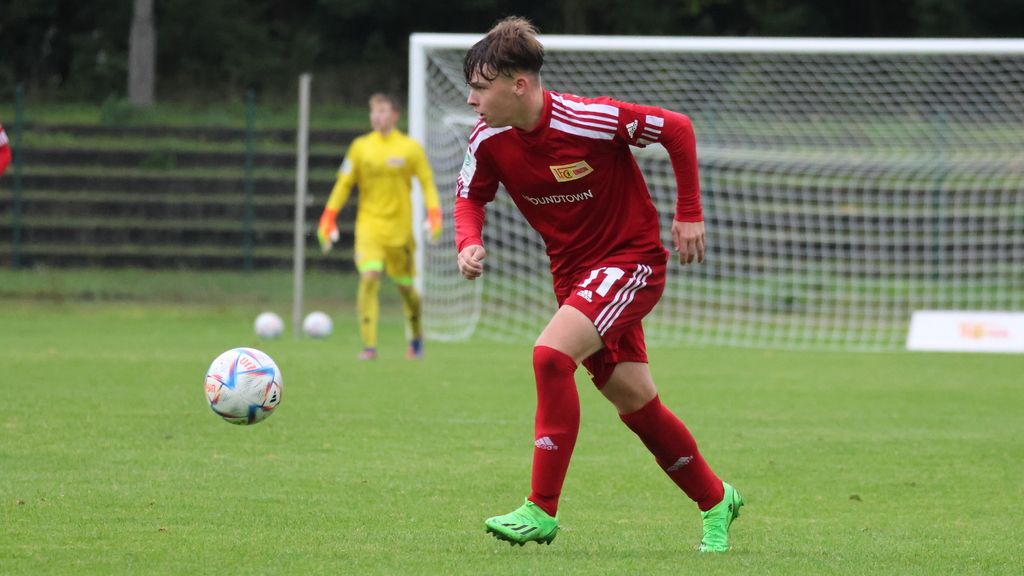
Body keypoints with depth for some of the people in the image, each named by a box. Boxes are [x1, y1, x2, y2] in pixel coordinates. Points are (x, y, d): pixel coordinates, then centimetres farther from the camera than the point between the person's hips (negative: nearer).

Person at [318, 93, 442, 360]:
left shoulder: (410, 148, 0)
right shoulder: (361, 147, 4)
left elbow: (427, 183, 3)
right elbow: (344, 183, 7)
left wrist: (434, 215, -11)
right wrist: (328, 218, 0)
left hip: (399, 228, 0)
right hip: (369, 225, 0)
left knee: (405, 285, 8)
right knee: (369, 277, -19)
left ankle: (416, 337, 35)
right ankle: (369, 345, -18)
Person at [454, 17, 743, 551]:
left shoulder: (588, 120, -25)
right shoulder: (488, 140, -9)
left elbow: (677, 129, -14)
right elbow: (470, 196, 10)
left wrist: (689, 215, -10)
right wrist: (469, 243, -12)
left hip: (632, 257, -7)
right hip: (573, 273, 7)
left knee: (551, 355, -26)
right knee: (635, 402, 10)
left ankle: (541, 510, -21)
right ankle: (715, 500, 31)